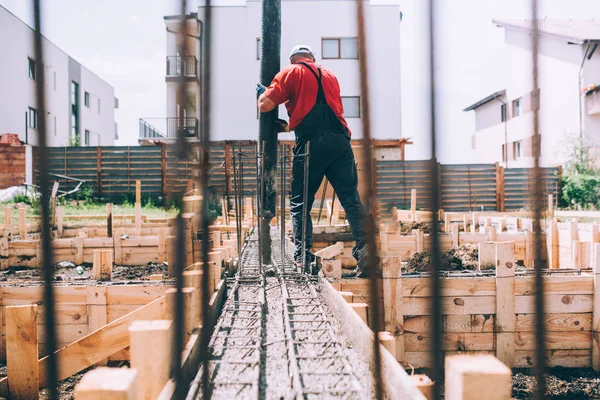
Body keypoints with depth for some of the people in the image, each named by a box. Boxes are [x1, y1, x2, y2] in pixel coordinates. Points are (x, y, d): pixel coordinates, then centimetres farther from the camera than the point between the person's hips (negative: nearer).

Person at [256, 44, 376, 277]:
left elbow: (265, 106, 2)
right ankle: (364, 249, -15)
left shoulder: (290, 73, 11)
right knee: (351, 199, 0)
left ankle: (302, 257, 1)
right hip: (340, 141, 4)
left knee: (300, 203, 6)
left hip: (311, 143, -4)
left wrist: (261, 91, 26)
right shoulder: (329, 75, 27)